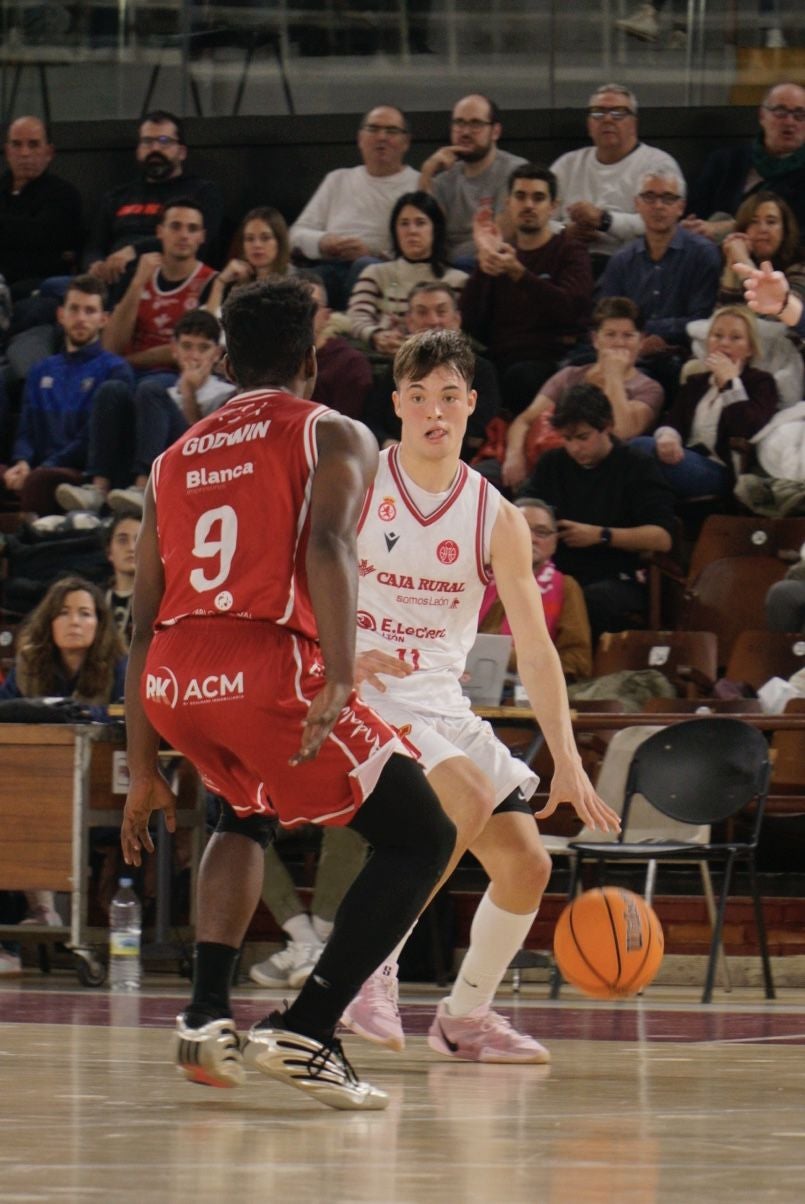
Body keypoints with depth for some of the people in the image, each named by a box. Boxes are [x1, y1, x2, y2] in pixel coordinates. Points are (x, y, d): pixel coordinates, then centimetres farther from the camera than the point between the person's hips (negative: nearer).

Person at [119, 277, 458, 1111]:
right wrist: (339, 680, -24)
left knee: (246, 814, 36)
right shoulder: (333, 436, 10)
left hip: (171, 681, 6)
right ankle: (305, 1033, -5)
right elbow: (328, 545, -12)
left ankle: (207, 1017, 20)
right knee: (422, 838, 7)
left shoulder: (175, 461, 25)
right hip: (267, 667, -6)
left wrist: (142, 772, 28)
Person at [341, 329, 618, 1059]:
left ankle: (465, 1017, 19)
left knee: (527, 864, -1)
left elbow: (535, 649, -1)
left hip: (446, 707, 5)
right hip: (363, 695, -5)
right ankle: (373, 970, -16)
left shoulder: (497, 519, 1)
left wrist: (568, 763, -10)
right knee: (469, 808, -30)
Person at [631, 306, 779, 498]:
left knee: (643, 447, -31)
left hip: (722, 473, -5)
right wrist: (667, 437, -16)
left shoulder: (760, 383, 12)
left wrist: (730, 381, -6)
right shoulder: (695, 383, 29)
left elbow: (749, 432, -9)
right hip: (684, 460, 5)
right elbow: (673, 421, 9)